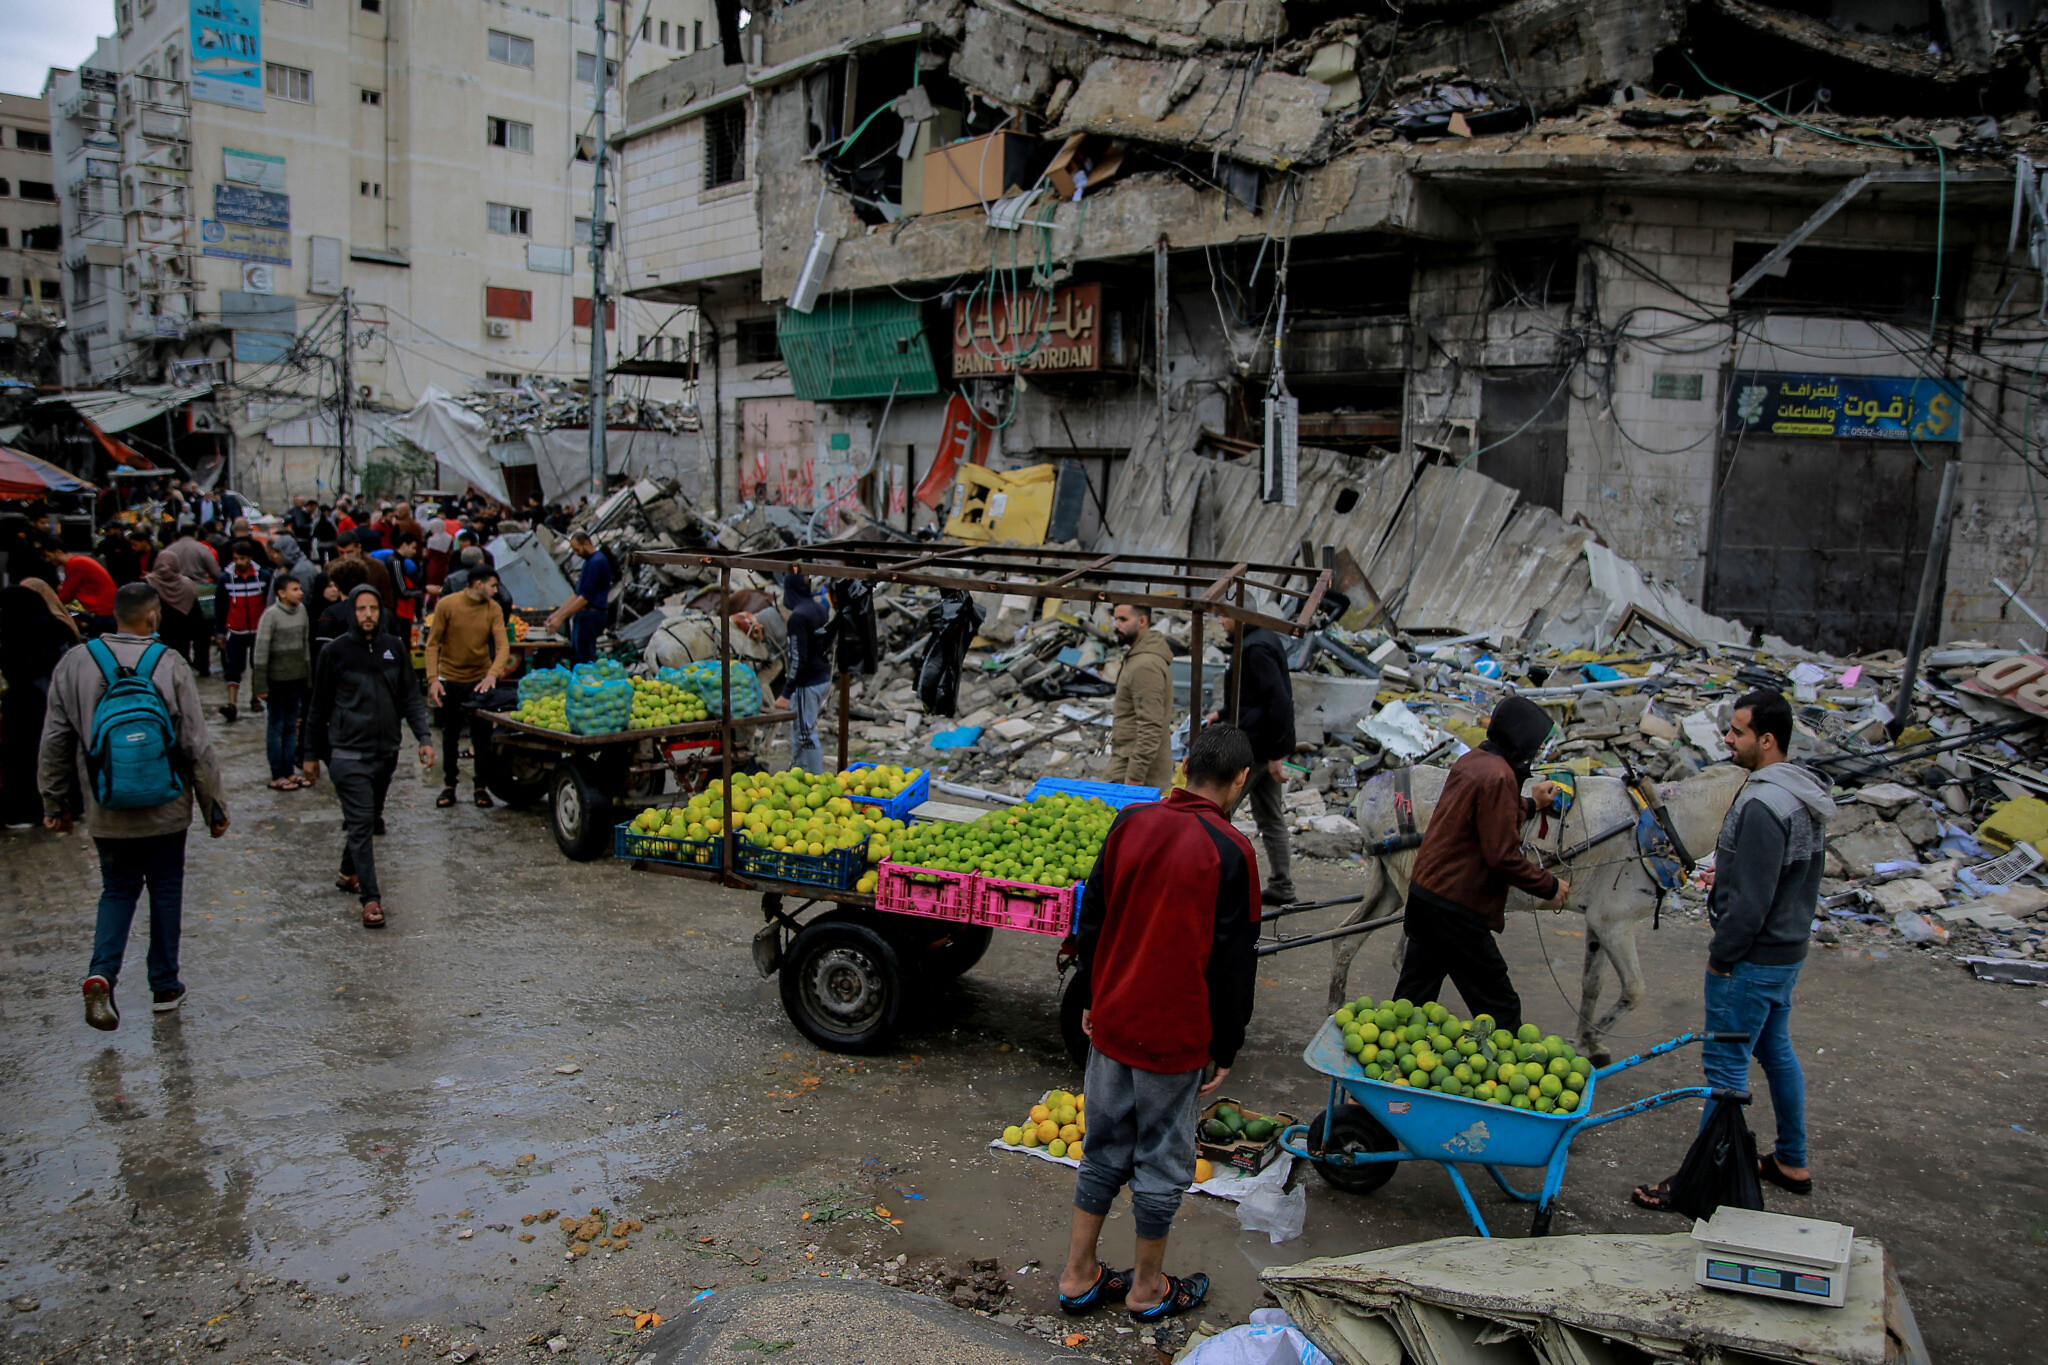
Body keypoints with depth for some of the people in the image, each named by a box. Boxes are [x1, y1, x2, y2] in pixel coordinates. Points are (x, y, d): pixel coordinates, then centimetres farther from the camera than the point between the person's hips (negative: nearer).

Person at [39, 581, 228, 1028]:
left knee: (118, 890, 17)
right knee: (166, 891, 12)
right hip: (165, 809, -2)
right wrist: (214, 806, -1)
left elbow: (55, 742, 4)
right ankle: (165, 987, 20)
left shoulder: (74, 663, -3)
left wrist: (56, 803, 16)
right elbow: (197, 744, -11)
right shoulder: (170, 665, -13)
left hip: (105, 811, 2)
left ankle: (102, 974, -4)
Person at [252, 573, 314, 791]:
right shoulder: (271, 615, -13)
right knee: (276, 726, 4)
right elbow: (261, 651, -13)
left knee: (291, 725, 12)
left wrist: (308, 675, 12)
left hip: (297, 677, 6)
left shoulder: (301, 610, 4)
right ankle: (277, 775, 10)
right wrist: (261, 686, -14)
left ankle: (290, 770, 19)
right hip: (277, 678, -5)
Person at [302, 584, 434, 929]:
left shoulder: (395, 648, 5)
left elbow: (410, 697, 10)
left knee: (370, 820, 16)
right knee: (361, 825, -9)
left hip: (387, 752, 4)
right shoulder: (335, 652, -3)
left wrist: (423, 737, -1)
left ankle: (349, 872, 38)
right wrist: (312, 754, 8)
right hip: (348, 754, -4)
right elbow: (319, 707, 4)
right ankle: (370, 899, -9)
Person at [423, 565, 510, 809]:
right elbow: (433, 643, -8)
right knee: (450, 735, 10)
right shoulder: (447, 604, -11)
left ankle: (481, 787, 16)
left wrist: (493, 674, -30)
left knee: (482, 736, 4)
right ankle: (450, 786, 23)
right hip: (450, 679, -1)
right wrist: (432, 679, -17)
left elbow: (502, 645, -13)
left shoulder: (493, 609, -5)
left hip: (481, 679, 1)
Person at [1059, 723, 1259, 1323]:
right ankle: (1148, 1287, 30)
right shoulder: (1229, 852, -17)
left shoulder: (1131, 822, -3)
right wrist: (1225, 1050, -1)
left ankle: (1078, 1275, 30)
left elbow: (1091, 920, 6)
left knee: (1104, 1150, 19)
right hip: (1176, 1037, -5)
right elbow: (1234, 963, -12)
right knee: (1162, 1160, 13)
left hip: (1112, 1021, 5)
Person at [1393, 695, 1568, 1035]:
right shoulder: (1498, 777, -18)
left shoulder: (1472, 762, 9)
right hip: (1454, 910, -10)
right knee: (1500, 1010, 3)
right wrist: (1550, 886, -7)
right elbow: (1503, 857, -20)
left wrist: (1530, 804, 30)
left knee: (1412, 1001, 18)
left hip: (1423, 894, 10)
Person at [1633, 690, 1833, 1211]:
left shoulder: (1762, 805, -26)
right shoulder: (1807, 793, 7)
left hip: (1752, 958, -10)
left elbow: (1752, 899, -25)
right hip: (1788, 949, 10)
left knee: (1726, 1064, -2)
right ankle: (1791, 1162, 34)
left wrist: (1721, 955, -15)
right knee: (1777, 1051, 21)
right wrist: (1728, 874, 14)